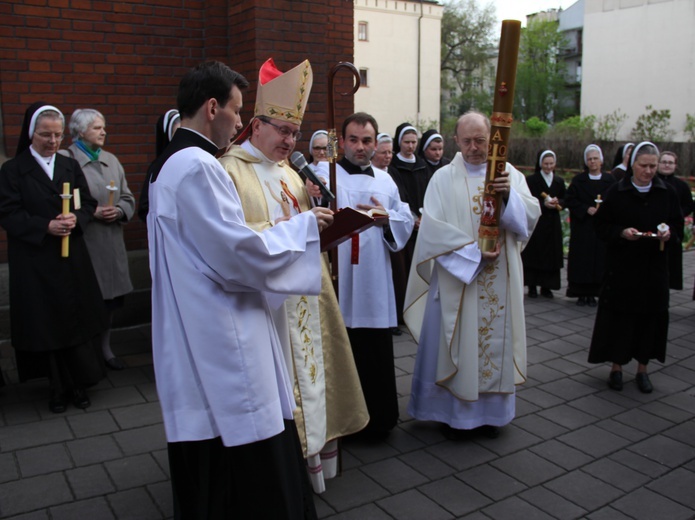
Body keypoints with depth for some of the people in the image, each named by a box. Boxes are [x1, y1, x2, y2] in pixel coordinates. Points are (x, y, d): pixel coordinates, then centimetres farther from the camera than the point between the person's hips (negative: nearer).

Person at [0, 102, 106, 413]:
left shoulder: (70, 166, 9)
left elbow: (88, 204, 7)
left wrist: (75, 219, -14)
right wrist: (46, 226, -21)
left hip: (72, 259, 3)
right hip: (34, 263, -2)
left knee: (76, 320, 4)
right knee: (46, 325, 5)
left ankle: (78, 384, 17)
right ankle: (58, 387, 18)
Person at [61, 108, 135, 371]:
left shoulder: (111, 160, 13)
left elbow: (128, 198, 14)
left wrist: (119, 211, -6)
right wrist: (91, 212, -16)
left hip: (111, 243, 5)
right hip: (82, 242, -5)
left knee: (109, 296, 10)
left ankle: (105, 347, 26)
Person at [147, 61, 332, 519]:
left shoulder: (173, 164, 16)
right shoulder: (198, 166, -18)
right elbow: (241, 253, -21)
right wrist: (305, 225, -7)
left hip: (198, 338, 11)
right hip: (220, 342, -11)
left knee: (210, 472, 20)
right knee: (247, 474, 2)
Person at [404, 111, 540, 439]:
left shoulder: (510, 174, 6)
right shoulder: (443, 178, -2)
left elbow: (530, 218, -4)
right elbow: (433, 227, -11)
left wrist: (509, 194, -23)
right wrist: (474, 252, -16)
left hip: (500, 279, 3)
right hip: (457, 278, -2)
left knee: (495, 340, 9)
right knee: (457, 344, 4)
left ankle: (492, 410, 24)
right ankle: (456, 413, 18)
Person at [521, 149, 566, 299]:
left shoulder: (559, 181, 12)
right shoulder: (531, 180, -1)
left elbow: (564, 200, 12)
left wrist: (557, 202, -9)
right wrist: (543, 204, -19)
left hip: (553, 224, 4)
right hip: (536, 222, -4)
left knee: (551, 255, 3)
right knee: (534, 254, -3)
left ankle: (546, 286, 11)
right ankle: (532, 286, 4)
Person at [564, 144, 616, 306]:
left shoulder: (610, 180, 4)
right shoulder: (578, 180, 2)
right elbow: (569, 200, -2)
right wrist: (586, 209, -14)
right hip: (582, 228, -1)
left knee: (599, 259, 2)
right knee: (582, 259, -1)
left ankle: (592, 293, 11)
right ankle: (581, 293, 7)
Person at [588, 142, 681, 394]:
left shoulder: (667, 193, 3)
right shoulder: (616, 192, -3)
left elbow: (677, 223, 10)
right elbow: (601, 225, -1)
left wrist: (669, 232, -11)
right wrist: (622, 232, -18)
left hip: (654, 266, 2)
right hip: (622, 266, -2)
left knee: (651, 315, 6)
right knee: (619, 314, 2)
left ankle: (642, 369, 20)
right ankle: (616, 367, 16)